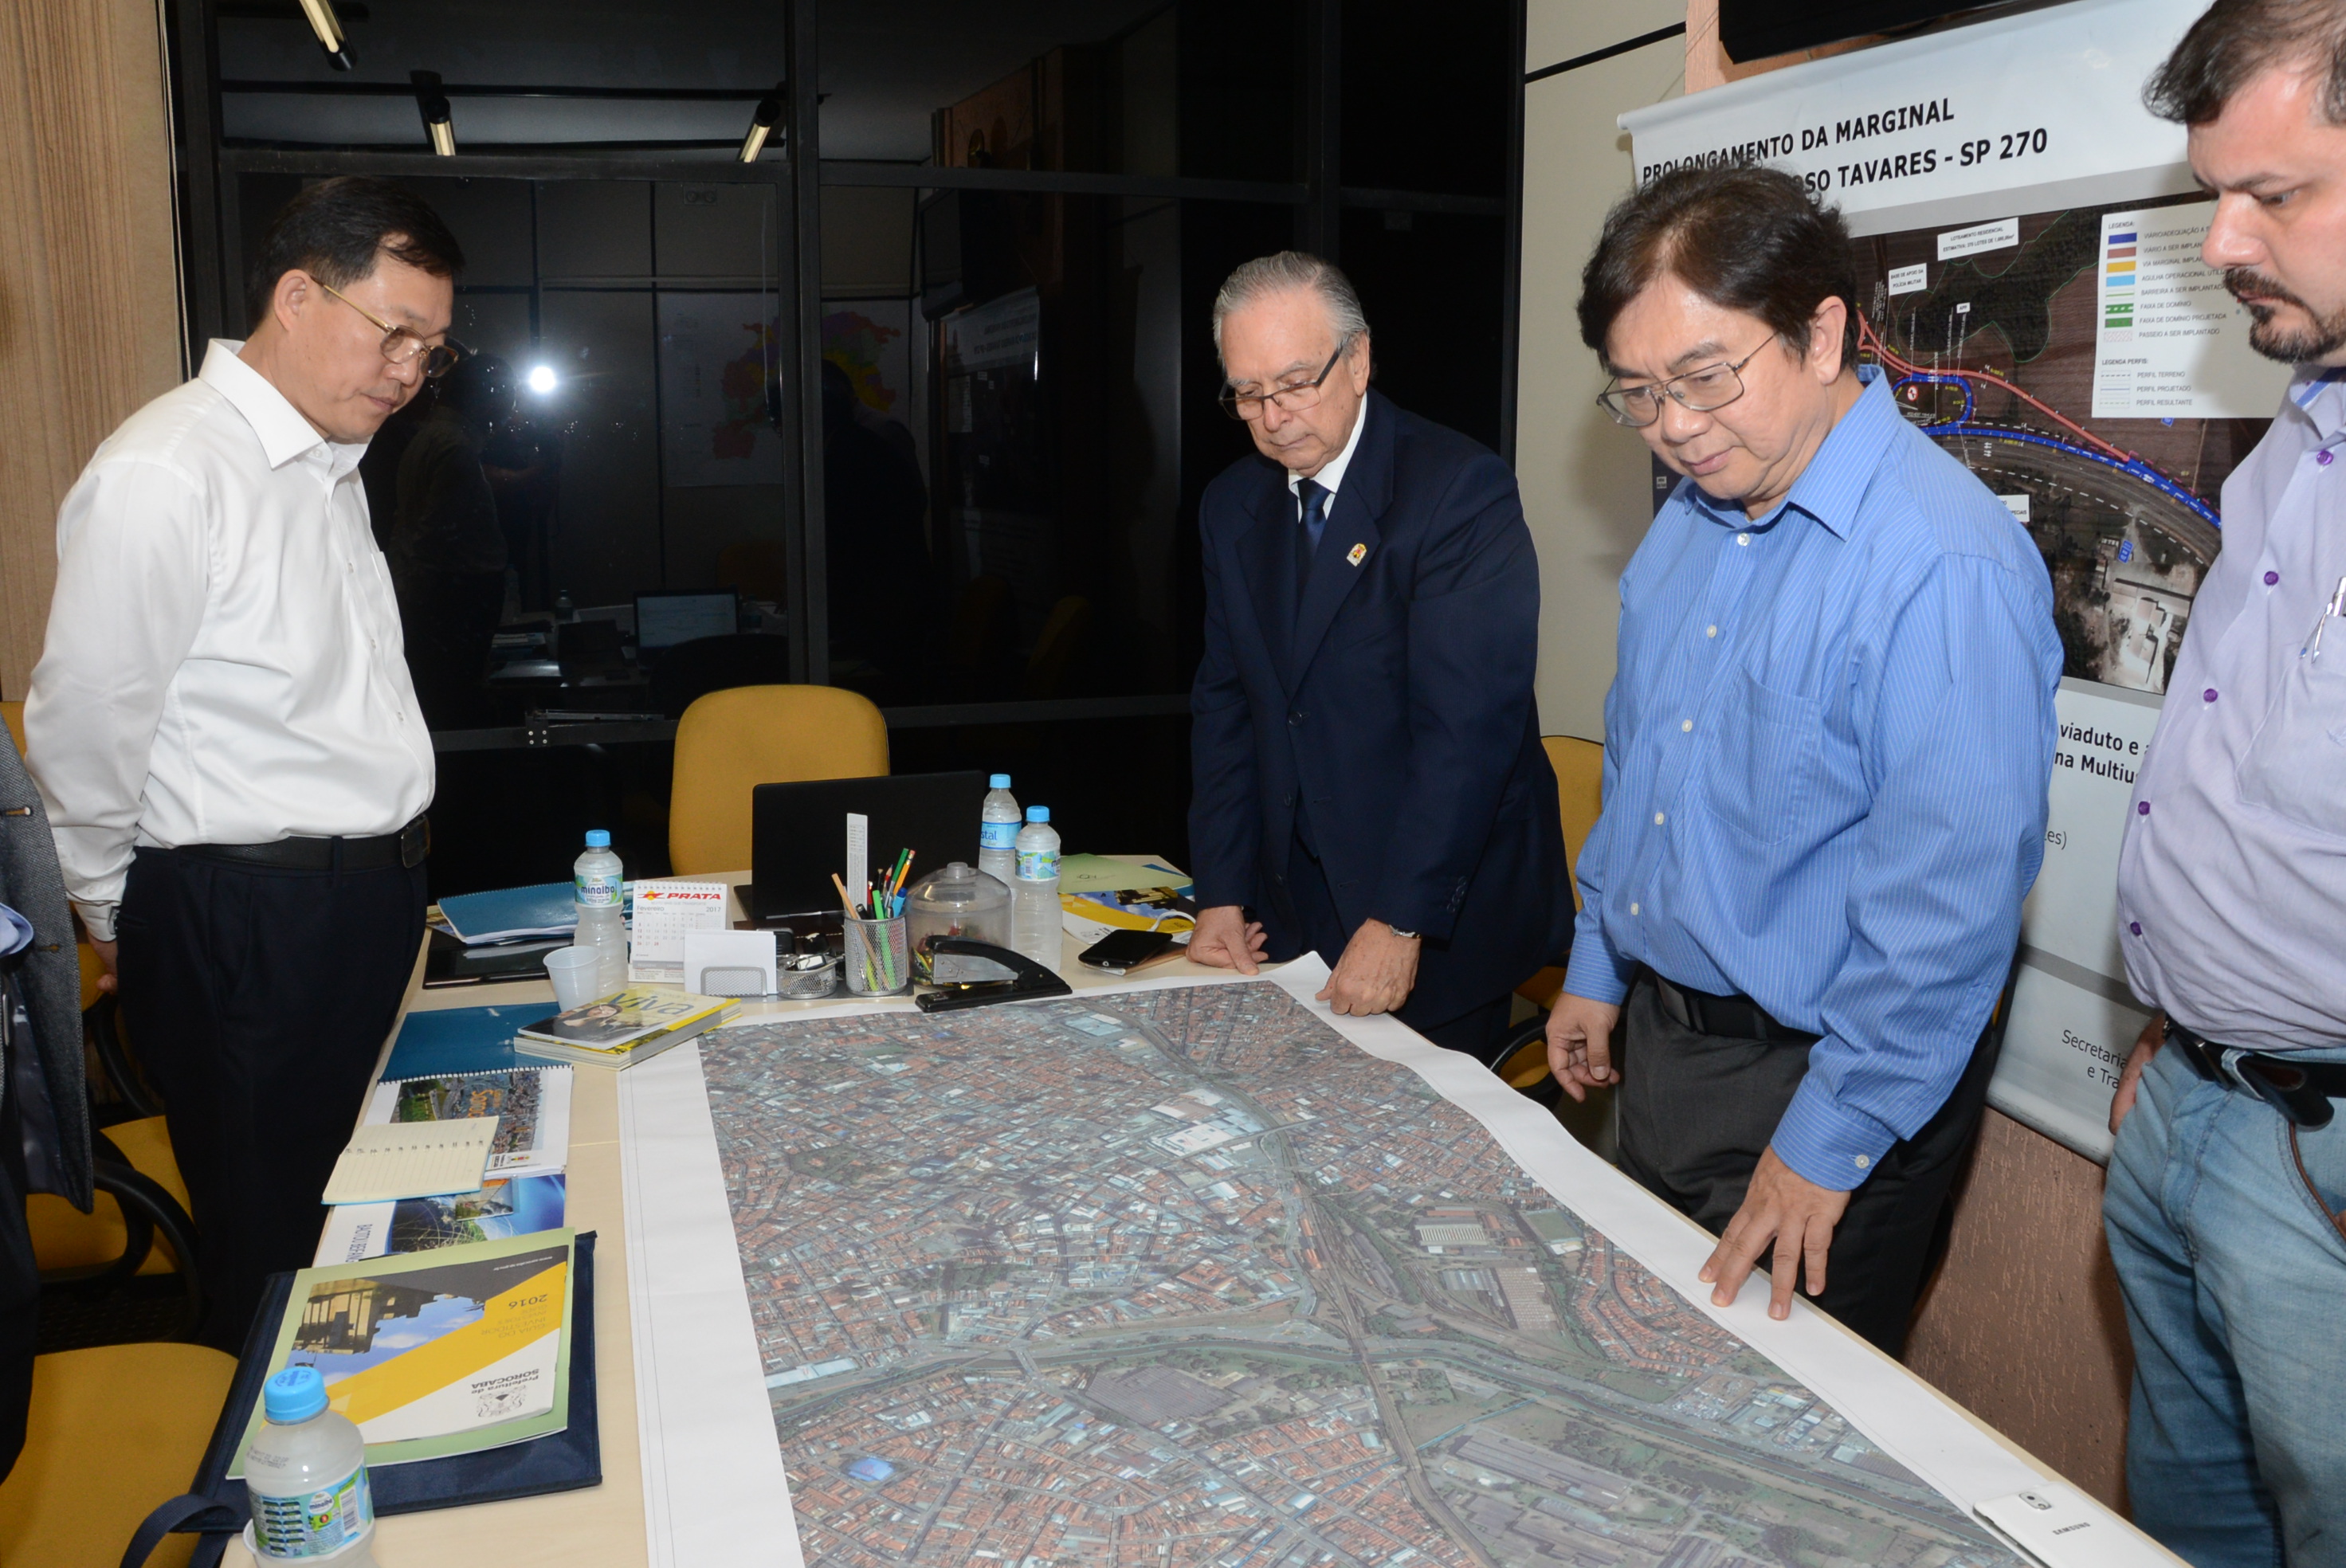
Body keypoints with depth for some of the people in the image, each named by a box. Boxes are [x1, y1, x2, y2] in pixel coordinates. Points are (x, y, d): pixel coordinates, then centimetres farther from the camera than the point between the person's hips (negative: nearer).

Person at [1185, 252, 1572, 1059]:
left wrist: (1401, 923, -23)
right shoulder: (1232, 505, 7)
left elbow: (1468, 724, -21)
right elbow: (1225, 706, 8)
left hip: (1443, 917, -5)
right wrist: (1223, 896, 0)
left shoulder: (1460, 490, -14)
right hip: (1297, 915, 5)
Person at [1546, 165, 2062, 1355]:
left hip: (1822, 1078, -8)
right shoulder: (1692, 519, 5)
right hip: (1657, 1032, 8)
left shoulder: (1945, 566, -24)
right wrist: (1596, 967, 16)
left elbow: (1951, 895, -25)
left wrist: (1830, 1142, -20)